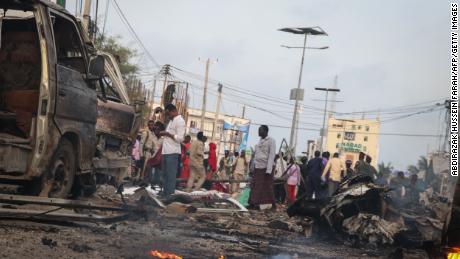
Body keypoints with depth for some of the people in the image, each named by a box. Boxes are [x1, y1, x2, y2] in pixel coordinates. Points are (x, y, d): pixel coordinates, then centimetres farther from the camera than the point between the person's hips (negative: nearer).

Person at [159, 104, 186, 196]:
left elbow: (180, 138, -16)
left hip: (172, 153, -9)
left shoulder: (180, 121, -8)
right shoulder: (171, 121, 20)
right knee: (165, 175, 11)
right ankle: (165, 194, 16)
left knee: (171, 176, -8)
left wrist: (167, 134, -15)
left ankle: (169, 195, -7)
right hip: (166, 152, 9)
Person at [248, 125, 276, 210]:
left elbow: (272, 155, -11)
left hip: (266, 168, -6)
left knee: (267, 187, -3)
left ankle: (272, 205, 4)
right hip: (257, 168, 6)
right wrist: (253, 167, 13)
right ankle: (253, 203, 6)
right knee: (255, 187, 2)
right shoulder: (259, 141, 16)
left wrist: (269, 170, -18)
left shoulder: (271, 141, -4)